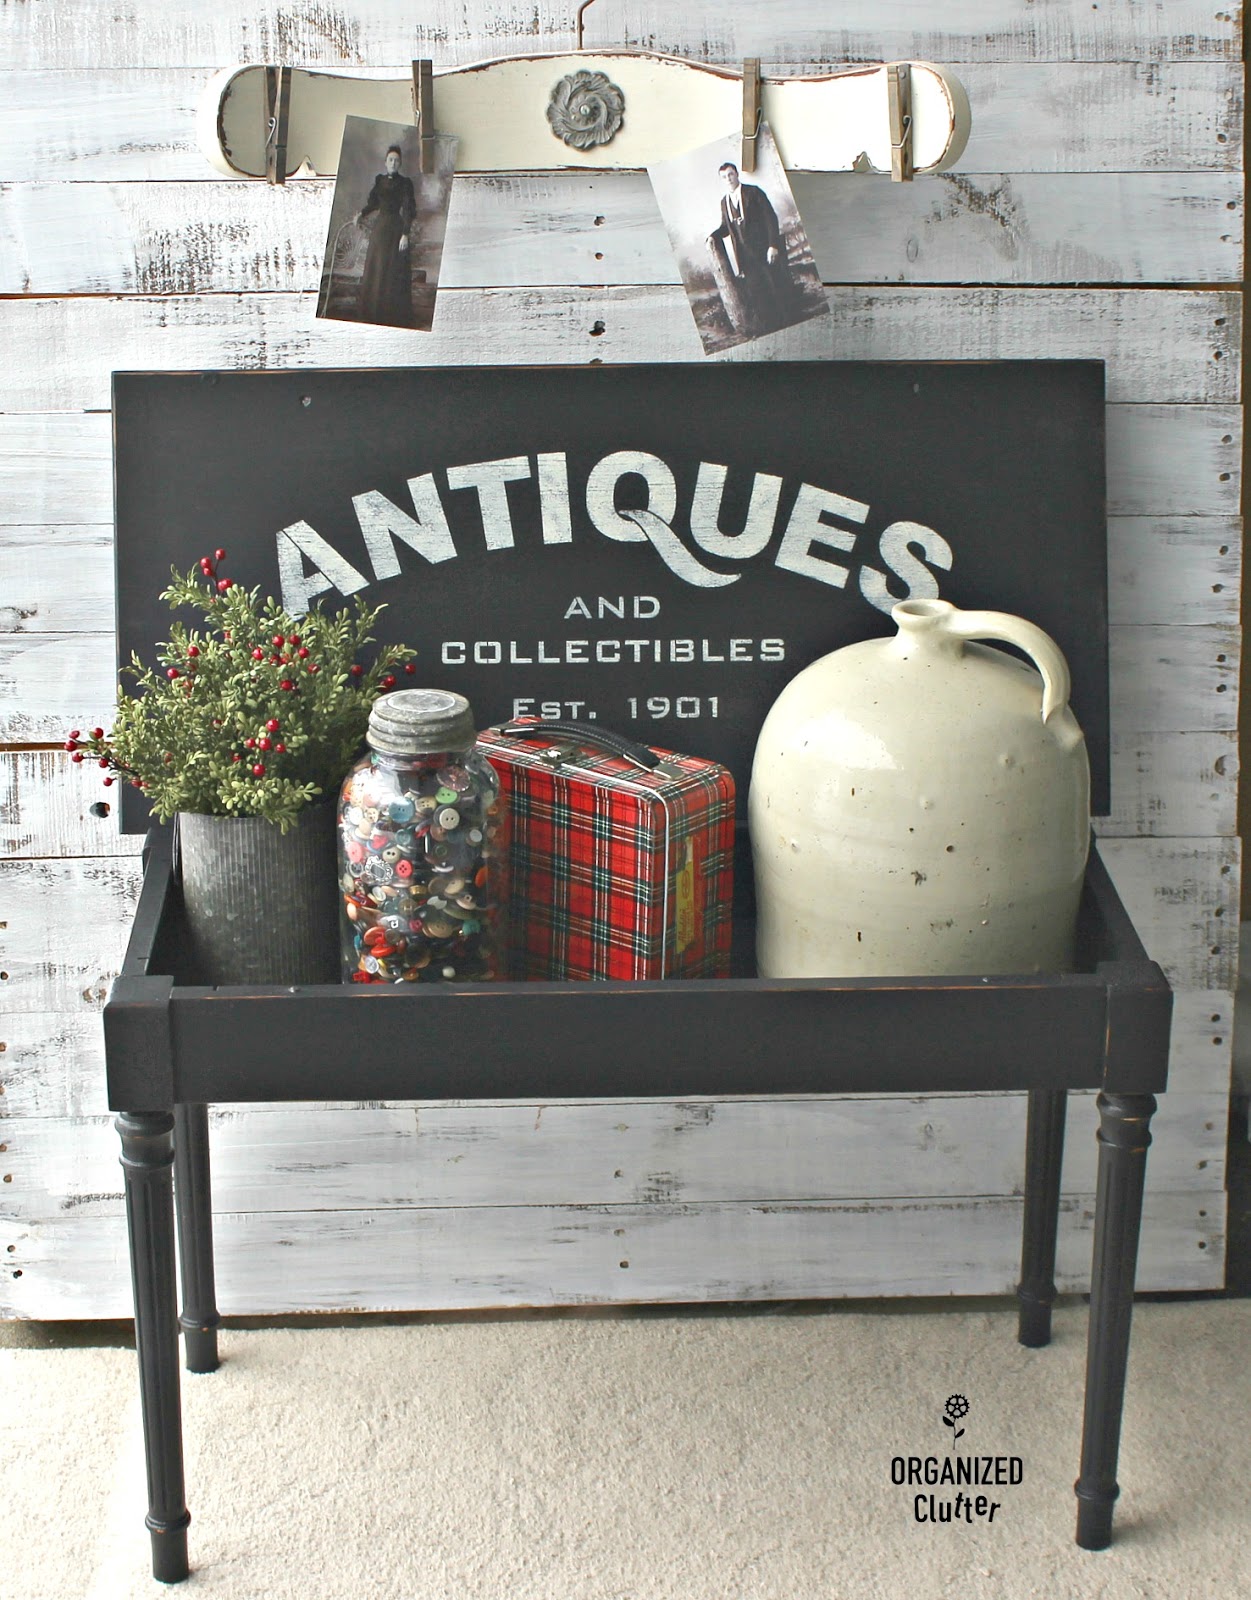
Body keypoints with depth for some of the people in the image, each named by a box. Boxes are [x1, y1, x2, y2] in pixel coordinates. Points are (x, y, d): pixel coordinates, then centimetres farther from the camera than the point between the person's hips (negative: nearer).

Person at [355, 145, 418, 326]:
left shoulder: (405, 183, -5)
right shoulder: (379, 180, 10)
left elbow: (408, 210, -11)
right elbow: (373, 202, 11)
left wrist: (405, 234, -18)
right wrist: (361, 214, -7)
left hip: (396, 229, -5)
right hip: (380, 228, 5)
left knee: (394, 272, -5)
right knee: (375, 270, 6)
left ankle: (395, 316, -1)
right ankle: (374, 313, 14)